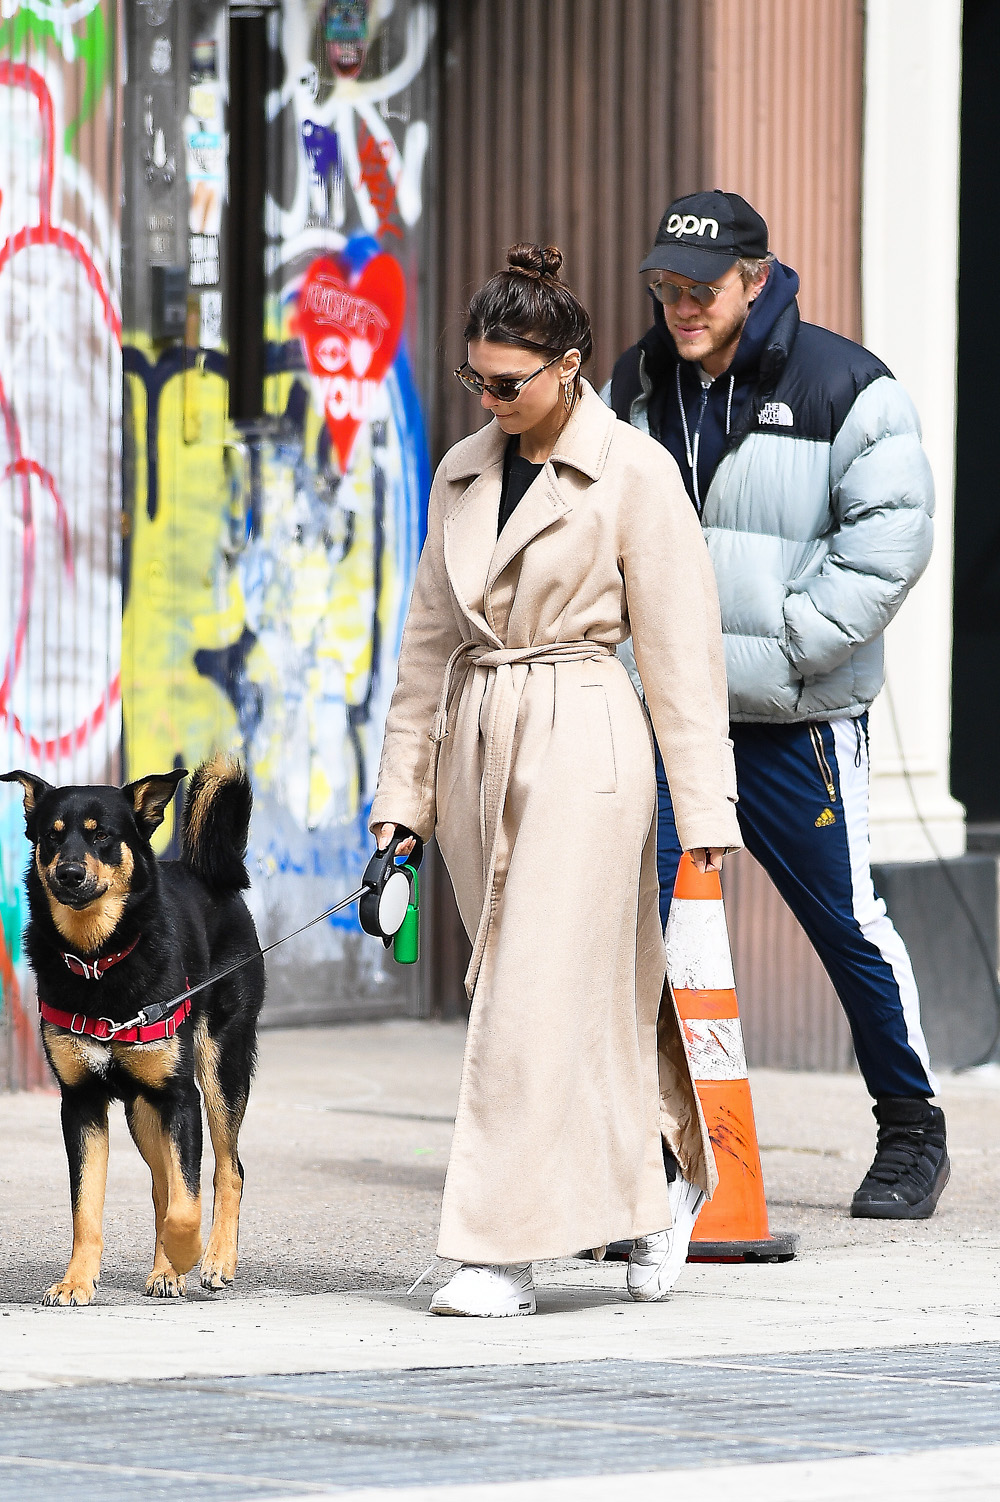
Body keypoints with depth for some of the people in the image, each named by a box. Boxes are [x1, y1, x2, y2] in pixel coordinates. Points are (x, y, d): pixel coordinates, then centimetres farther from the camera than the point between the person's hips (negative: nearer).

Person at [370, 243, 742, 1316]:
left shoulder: (633, 473, -6)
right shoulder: (463, 473, 11)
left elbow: (681, 651, -6)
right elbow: (428, 640, 16)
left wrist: (704, 815, -8)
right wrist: (402, 794, 13)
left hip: (583, 742, -6)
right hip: (475, 743, 6)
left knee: (541, 996, -10)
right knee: (593, 989, 12)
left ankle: (504, 1252, -9)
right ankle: (665, 1175, 31)